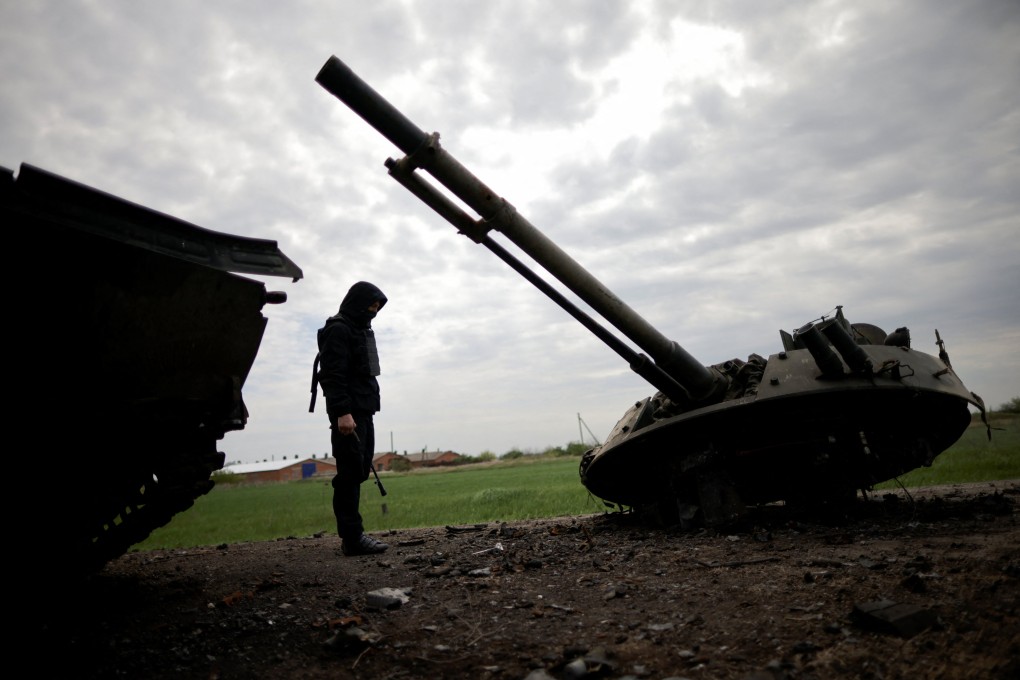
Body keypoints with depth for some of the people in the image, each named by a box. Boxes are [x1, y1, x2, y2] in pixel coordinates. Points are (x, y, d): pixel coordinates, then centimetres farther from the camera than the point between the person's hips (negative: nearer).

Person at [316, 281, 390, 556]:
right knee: (350, 473, -9)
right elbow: (332, 375, -17)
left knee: (359, 472, 9)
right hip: (348, 414, -10)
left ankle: (352, 535, 14)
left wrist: (367, 407, 18)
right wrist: (342, 412, -24)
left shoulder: (362, 330, 22)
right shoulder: (338, 330, -8)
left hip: (363, 412, 10)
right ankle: (352, 538, -7)